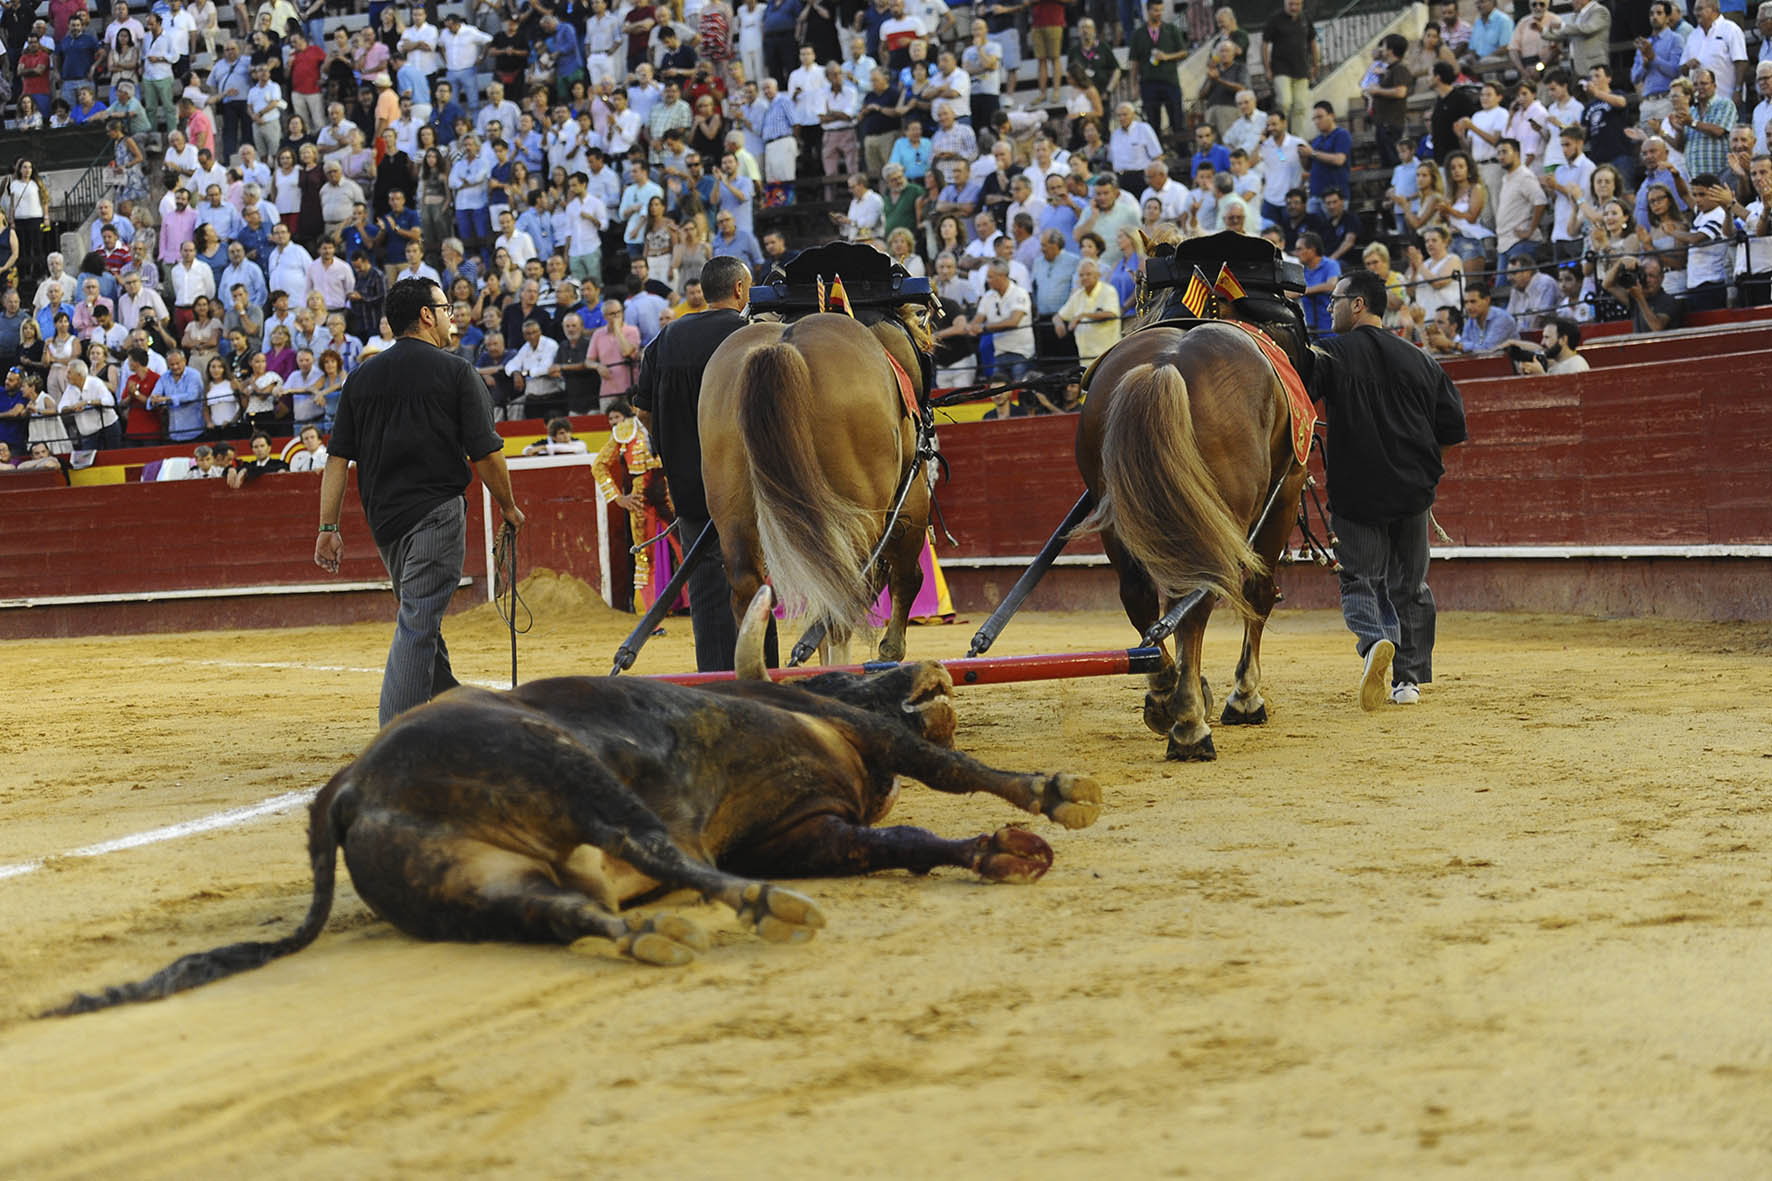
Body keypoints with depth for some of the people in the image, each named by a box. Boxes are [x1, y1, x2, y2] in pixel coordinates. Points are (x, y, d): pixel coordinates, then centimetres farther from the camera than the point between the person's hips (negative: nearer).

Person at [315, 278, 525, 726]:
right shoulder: (455, 372, -4)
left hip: (382, 517, 6)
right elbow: (486, 453, -6)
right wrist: (508, 506, 10)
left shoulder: (362, 376, 10)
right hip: (436, 512, -6)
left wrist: (328, 527, 5)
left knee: (421, 619, 21)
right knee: (418, 625, -10)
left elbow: (337, 458, 6)